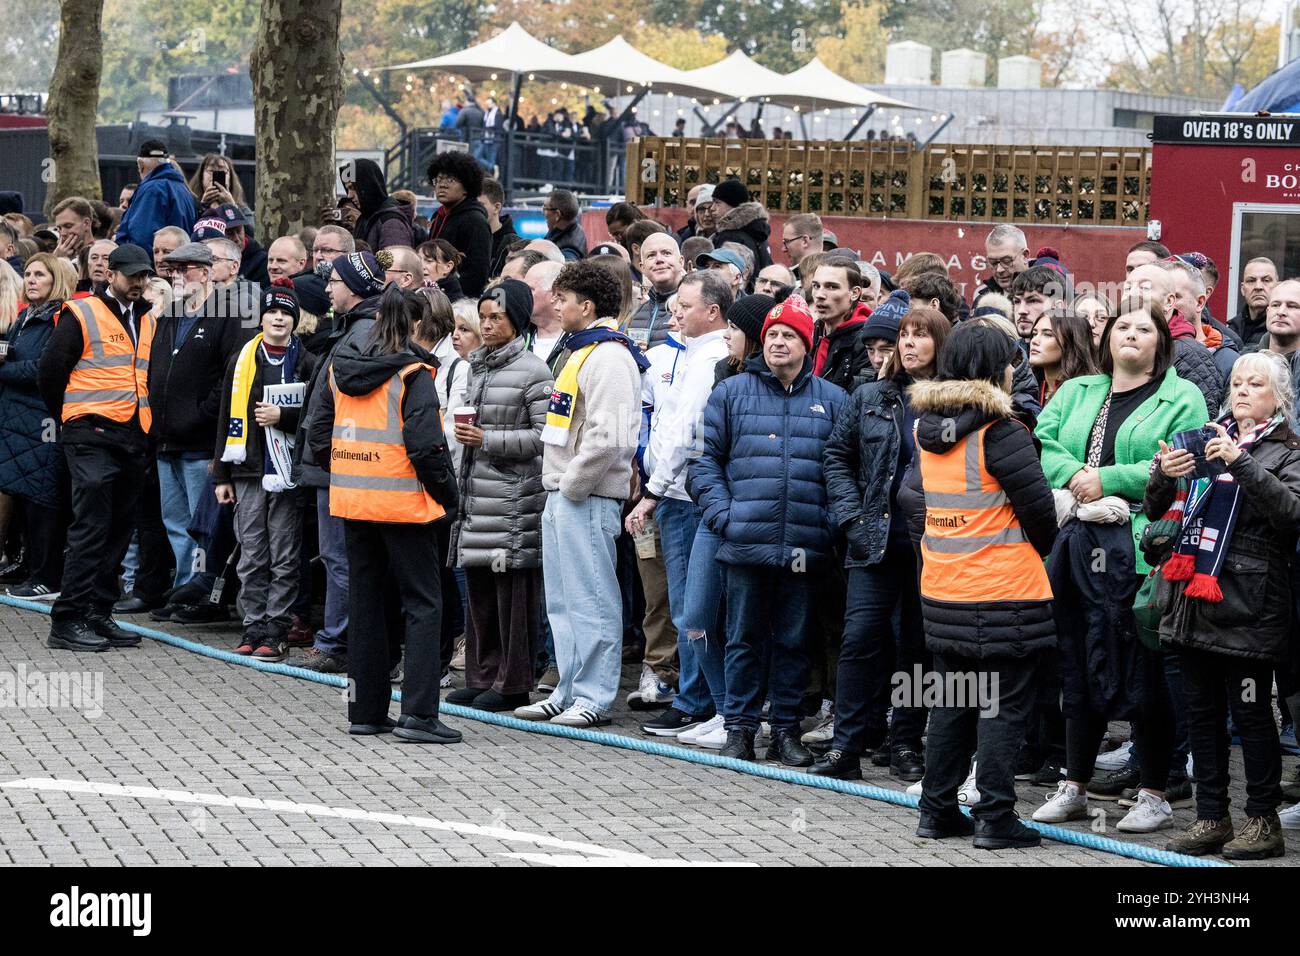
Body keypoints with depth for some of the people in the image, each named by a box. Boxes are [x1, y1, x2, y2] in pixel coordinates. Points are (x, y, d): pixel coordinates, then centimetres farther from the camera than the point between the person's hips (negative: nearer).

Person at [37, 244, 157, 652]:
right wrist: (72, 419, 4)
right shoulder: (82, 315, -5)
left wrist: (144, 424, 14)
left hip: (133, 437, 7)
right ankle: (67, 621, -11)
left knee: (117, 531, 8)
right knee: (91, 527, -12)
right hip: (92, 437, -7)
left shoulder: (148, 321, 15)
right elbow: (50, 371, -4)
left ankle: (98, 614, 15)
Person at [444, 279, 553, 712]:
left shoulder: (532, 371, -7)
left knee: (513, 592, -4)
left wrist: (488, 439, -15)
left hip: (514, 494, -8)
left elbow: (545, 435, -13)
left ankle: (513, 684, 1)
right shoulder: (477, 367, 17)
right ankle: (481, 678, 18)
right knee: (478, 590, 11)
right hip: (476, 492, 8)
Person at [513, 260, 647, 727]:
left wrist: (572, 485, -16)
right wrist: (557, 486, 16)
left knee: (591, 599, -5)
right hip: (562, 496, 11)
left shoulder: (608, 357, -15)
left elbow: (607, 438, -24)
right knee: (562, 601, 14)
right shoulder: (581, 352, 18)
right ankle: (570, 692, 21)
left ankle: (594, 696, 0)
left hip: (587, 497, -11)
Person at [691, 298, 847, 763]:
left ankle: (786, 730, 15)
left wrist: (832, 521, -4)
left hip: (805, 547, 0)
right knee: (744, 638, 4)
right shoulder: (731, 393, 6)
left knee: (793, 639, 7)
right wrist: (723, 515, -5)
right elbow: (706, 459, 6)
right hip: (745, 544, 0)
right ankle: (739, 728, 11)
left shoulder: (832, 400, 7)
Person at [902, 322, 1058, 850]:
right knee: (1002, 706, 0)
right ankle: (995, 819, 0)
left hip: (943, 593, 7)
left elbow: (915, 502, 12)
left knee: (951, 702, 16)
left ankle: (937, 810, 18)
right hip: (1004, 593, -7)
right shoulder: (1001, 433, -15)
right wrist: (1037, 550, 8)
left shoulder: (927, 432, 5)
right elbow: (1038, 507, -11)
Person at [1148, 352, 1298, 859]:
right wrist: (1163, 474, -6)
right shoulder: (1203, 439, 16)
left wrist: (1239, 461, -24)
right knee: (1202, 712, 9)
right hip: (1193, 598, 6)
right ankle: (1211, 818, 17)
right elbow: (1154, 511, 16)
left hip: (1246, 604, -6)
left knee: (1250, 714, -2)